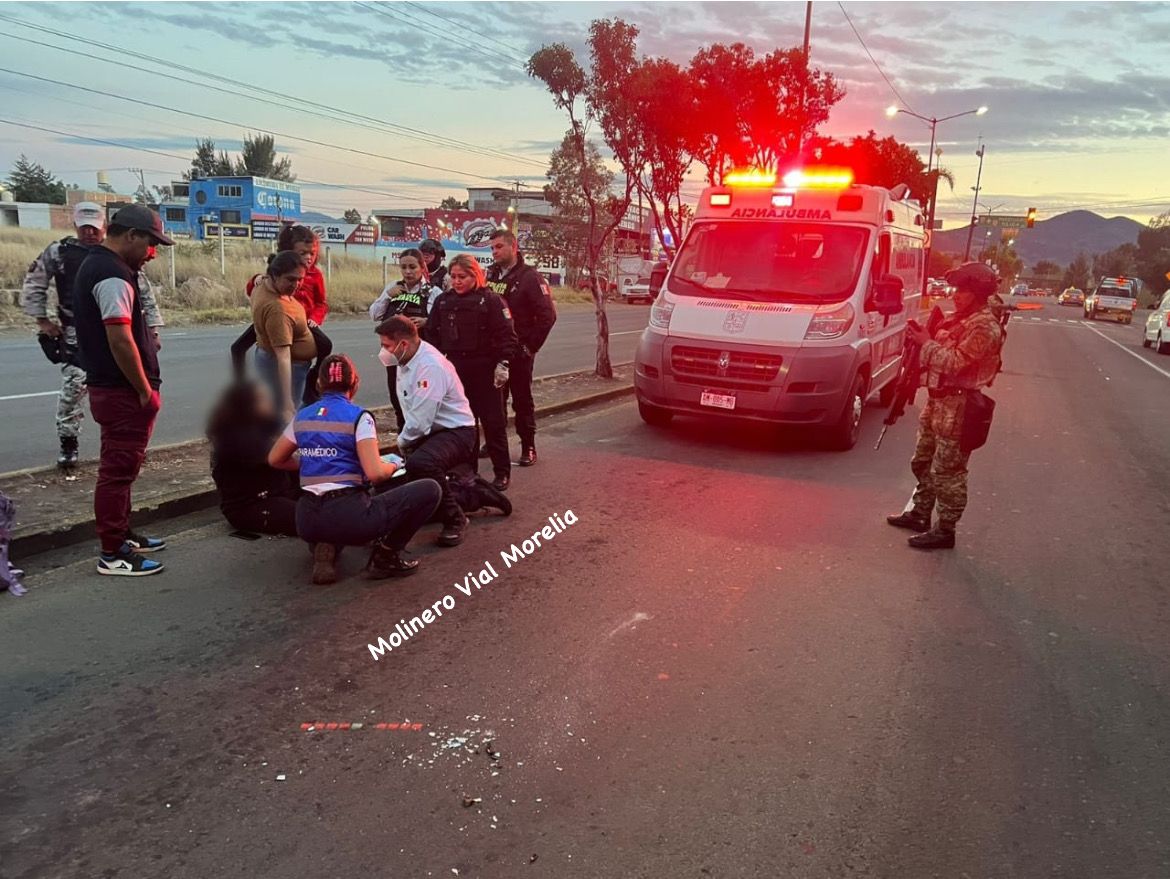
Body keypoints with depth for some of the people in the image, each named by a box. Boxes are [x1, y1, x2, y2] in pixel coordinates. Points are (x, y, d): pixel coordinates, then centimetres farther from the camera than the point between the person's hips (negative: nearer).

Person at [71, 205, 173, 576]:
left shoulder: (95, 265, 15)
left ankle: (121, 536, 31)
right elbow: (120, 341, -23)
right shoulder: (113, 276, -18)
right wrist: (146, 391, -17)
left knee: (119, 468, 19)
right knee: (118, 471, -4)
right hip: (123, 392, -11)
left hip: (108, 386, 11)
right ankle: (113, 555, 4)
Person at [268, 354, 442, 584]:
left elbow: (274, 459, 24)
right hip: (347, 517, -6)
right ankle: (386, 555, 1)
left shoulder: (302, 417, 10)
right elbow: (375, 473, -17)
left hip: (307, 521, 6)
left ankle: (325, 547, 11)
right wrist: (392, 467, 5)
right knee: (430, 490, 2)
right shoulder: (358, 417, -6)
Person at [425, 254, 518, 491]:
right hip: (455, 369, 5)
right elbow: (432, 333, 14)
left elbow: (506, 334, -8)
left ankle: (502, 472, 10)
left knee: (493, 422, 0)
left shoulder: (490, 300, -6)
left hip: (484, 369, -5)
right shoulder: (443, 301, 9)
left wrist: (502, 363, -14)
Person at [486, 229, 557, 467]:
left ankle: (528, 447, 11)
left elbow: (547, 314, -12)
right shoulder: (490, 274, 9)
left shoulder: (530, 277, -8)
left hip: (518, 351, -5)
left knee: (522, 400, 2)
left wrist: (531, 346, -12)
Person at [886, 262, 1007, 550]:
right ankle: (919, 514, 32)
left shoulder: (984, 326, -17)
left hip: (957, 406, -10)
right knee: (923, 462, 19)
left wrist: (927, 342, -15)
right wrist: (923, 339, 2)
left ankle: (945, 531, 5)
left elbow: (954, 362, -24)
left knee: (947, 471, -4)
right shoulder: (961, 318, 13)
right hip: (938, 400, 10)